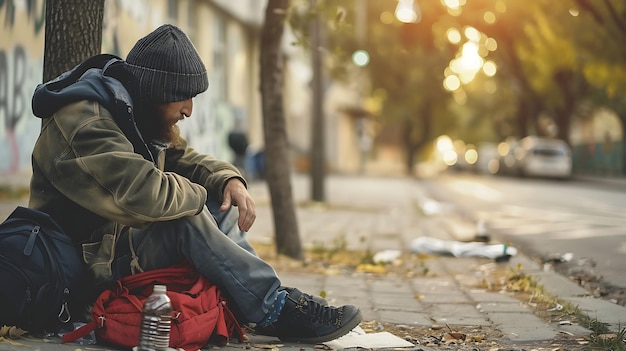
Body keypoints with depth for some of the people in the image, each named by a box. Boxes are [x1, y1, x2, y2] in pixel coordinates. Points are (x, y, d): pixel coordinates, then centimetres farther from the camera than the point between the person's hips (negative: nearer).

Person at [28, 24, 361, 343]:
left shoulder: (133, 111, 9)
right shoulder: (84, 122, -23)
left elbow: (182, 157, 16)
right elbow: (145, 192, -35)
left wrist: (229, 180, -6)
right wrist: (194, 194, -14)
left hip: (126, 241, 10)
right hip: (92, 269, -10)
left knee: (220, 208, 5)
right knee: (188, 220, -28)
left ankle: (270, 297, -2)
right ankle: (277, 313, -21)